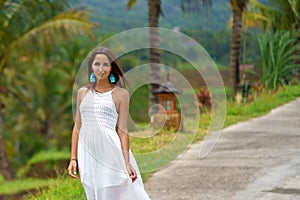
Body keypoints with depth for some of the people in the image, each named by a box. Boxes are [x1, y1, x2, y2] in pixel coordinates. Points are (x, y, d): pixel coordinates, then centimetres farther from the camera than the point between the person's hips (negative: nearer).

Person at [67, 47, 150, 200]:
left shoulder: (120, 93, 1)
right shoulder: (83, 92, 12)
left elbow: (122, 130, -2)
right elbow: (77, 127, 14)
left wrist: (127, 163, -8)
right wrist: (73, 158, 9)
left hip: (109, 152, -4)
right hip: (87, 153, 4)